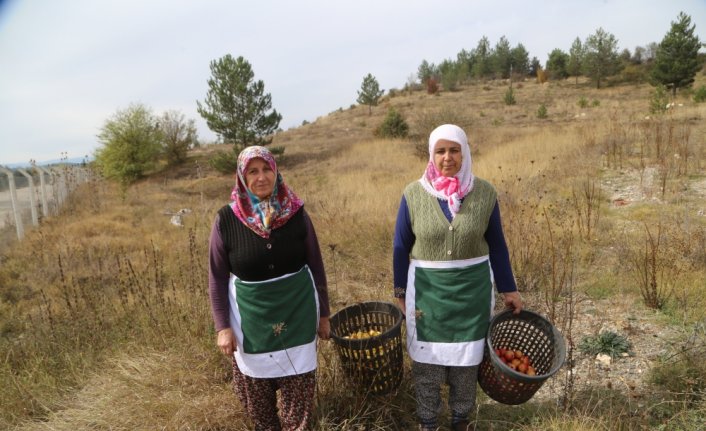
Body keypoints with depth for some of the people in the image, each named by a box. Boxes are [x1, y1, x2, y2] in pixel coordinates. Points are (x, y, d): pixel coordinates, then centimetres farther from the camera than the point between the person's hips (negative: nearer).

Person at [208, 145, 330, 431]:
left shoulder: (296, 213, -7)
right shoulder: (226, 219, -11)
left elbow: (316, 266, 2)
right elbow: (217, 276, -3)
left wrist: (323, 314, 6)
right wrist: (222, 326, -6)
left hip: (297, 312, 1)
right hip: (250, 317, 0)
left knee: (299, 391, 11)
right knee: (255, 392, 17)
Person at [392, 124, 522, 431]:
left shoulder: (484, 193, -6)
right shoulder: (414, 194, -8)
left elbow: (496, 245, 4)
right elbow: (401, 247, 0)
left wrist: (508, 289, 7)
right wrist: (400, 291, 0)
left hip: (472, 288, 1)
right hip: (427, 288, -1)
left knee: (466, 359, 15)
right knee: (426, 358, 9)